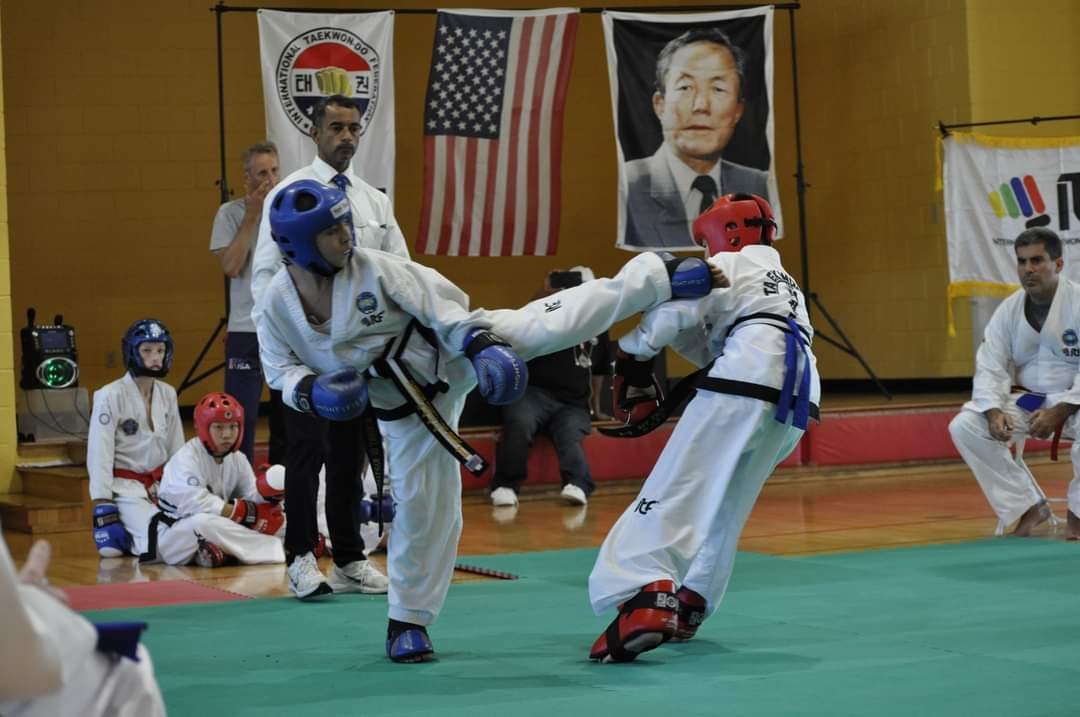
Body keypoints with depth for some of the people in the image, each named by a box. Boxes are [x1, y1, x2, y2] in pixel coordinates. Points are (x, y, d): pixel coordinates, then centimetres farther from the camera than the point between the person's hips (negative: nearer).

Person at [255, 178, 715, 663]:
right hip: (405, 408, 2)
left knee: (545, 327, -20)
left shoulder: (373, 268, -19)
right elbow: (283, 370, -1)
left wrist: (481, 346, -23)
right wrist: (311, 392, -22)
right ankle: (408, 620, 23)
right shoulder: (275, 308, -13)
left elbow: (440, 304, -13)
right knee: (421, 506, 4)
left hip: (452, 355, -2)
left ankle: (664, 276, -12)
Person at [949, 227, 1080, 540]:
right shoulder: (1008, 310, 0)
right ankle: (1027, 506, -4)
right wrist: (994, 412, -22)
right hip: (1026, 400, 5)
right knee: (963, 426, -15)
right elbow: (989, 368, -3)